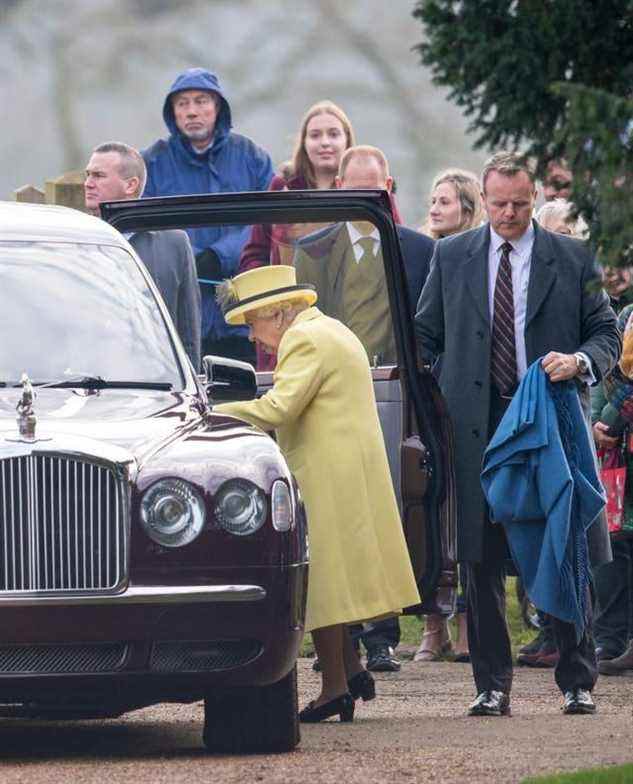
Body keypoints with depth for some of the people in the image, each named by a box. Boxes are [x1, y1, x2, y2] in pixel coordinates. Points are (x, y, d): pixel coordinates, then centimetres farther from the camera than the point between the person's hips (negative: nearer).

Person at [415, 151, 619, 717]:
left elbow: (608, 334, 7)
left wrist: (580, 361, -14)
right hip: (476, 428, 1)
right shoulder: (451, 257, 10)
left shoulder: (573, 259, 6)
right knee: (482, 563, 1)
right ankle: (492, 686, 8)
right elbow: (425, 336, 14)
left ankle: (578, 682, 9)